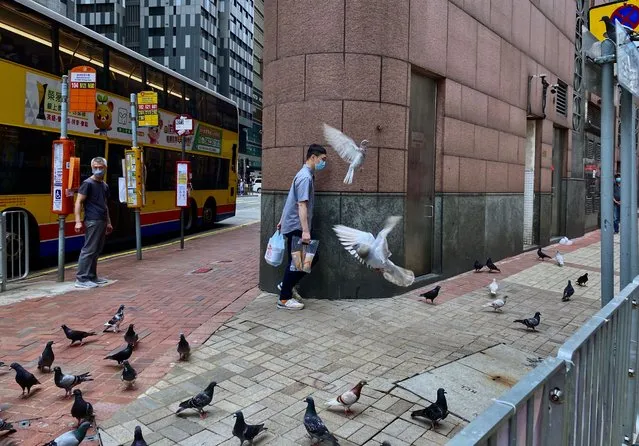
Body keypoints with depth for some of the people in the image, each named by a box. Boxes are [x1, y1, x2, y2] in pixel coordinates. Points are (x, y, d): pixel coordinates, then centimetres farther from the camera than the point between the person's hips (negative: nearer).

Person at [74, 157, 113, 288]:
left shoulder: (105, 185, 16)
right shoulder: (87, 183, -7)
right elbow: (78, 202, -11)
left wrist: (108, 222, 23)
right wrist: (78, 221, -19)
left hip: (102, 222, 8)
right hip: (92, 222, -8)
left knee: (96, 250, 12)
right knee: (88, 250, -8)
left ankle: (92, 276, 20)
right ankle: (81, 279, -4)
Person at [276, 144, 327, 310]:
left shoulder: (306, 174, 15)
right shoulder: (305, 177, -16)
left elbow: (291, 201, 21)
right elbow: (301, 205, -24)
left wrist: (282, 221, 25)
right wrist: (305, 231, -27)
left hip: (292, 224, 10)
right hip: (296, 227, -10)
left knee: (312, 257, 12)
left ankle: (286, 284, 23)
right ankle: (284, 299, 8)